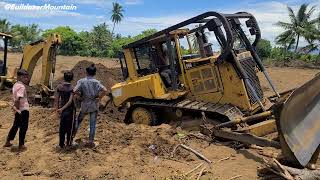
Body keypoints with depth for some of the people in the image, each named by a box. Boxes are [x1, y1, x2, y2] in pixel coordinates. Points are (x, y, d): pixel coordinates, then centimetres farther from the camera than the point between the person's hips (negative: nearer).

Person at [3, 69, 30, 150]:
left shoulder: (16, 85, 10)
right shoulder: (21, 87, -19)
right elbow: (17, 99, -27)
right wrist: (17, 109, -20)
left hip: (19, 110, 9)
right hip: (23, 110, -9)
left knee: (15, 126, 21)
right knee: (23, 128, 3)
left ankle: (8, 142, 30)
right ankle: (21, 145, 12)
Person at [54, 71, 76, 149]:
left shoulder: (59, 87, -3)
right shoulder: (72, 88, -15)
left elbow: (56, 99, 0)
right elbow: (70, 101, -21)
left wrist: (57, 108, 8)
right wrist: (62, 109, -15)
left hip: (62, 109, 4)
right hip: (70, 109, -4)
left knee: (62, 127, 14)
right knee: (69, 127, 10)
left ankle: (61, 144, 22)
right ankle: (68, 143, 20)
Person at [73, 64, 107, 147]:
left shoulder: (81, 81, -7)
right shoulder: (96, 82, -9)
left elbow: (75, 91, -19)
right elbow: (105, 90, -22)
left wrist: (81, 95, -1)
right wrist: (98, 97, -9)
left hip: (84, 105, 1)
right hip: (94, 105, -1)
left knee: (79, 120, 24)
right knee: (93, 124, 7)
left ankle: (73, 134, 31)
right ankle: (91, 141, 13)